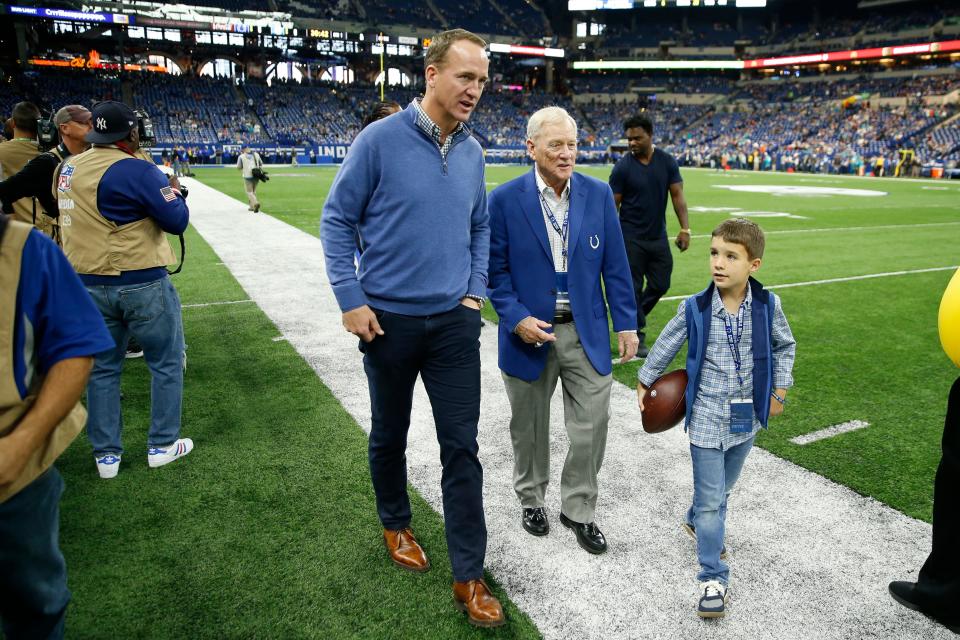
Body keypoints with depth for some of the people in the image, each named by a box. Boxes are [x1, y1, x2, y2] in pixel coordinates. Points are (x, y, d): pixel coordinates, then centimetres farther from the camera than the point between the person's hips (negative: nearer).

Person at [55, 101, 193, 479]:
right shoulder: (137, 171, -16)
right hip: (143, 285, -6)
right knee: (166, 363, 11)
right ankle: (162, 445, 19)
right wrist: (174, 192, 5)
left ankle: (106, 455, 24)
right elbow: (177, 221, -15)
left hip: (88, 286, 7)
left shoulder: (67, 169, 6)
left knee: (102, 369, 15)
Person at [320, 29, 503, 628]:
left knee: (462, 448, 2)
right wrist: (351, 300, -10)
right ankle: (397, 525, 43)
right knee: (390, 434, 16)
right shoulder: (381, 139, -10)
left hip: (455, 322, 3)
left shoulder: (472, 152, 4)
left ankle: (469, 578, 15)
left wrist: (475, 291, 6)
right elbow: (337, 220, -6)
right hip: (388, 321, -3)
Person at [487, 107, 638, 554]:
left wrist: (626, 324, 0)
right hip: (529, 333, -1)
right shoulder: (505, 199, -7)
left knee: (592, 426, 5)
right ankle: (531, 498, 39)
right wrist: (516, 318, -16)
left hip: (587, 332, 2)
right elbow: (495, 269, -4)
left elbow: (615, 265, 2)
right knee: (529, 428, 15)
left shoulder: (599, 194, -1)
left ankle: (578, 510, 27)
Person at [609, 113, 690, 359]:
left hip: (658, 236, 4)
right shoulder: (623, 167, -9)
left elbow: (677, 195, 1)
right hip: (631, 238, -4)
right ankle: (637, 335, 15)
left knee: (660, 284, 9)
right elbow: (612, 204, -6)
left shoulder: (667, 162, 0)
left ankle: (632, 317, 32)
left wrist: (685, 229, -6)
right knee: (633, 288, 2)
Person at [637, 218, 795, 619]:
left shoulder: (767, 306, -9)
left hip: (746, 418, 3)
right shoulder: (694, 308, -13)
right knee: (711, 499, 0)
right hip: (707, 419, -3)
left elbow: (785, 346, 9)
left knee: (724, 487, 22)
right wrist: (644, 382, 9)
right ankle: (713, 579, 11)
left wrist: (779, 391, 9)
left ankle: (697, 522, 51)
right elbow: (666, 345, 2)